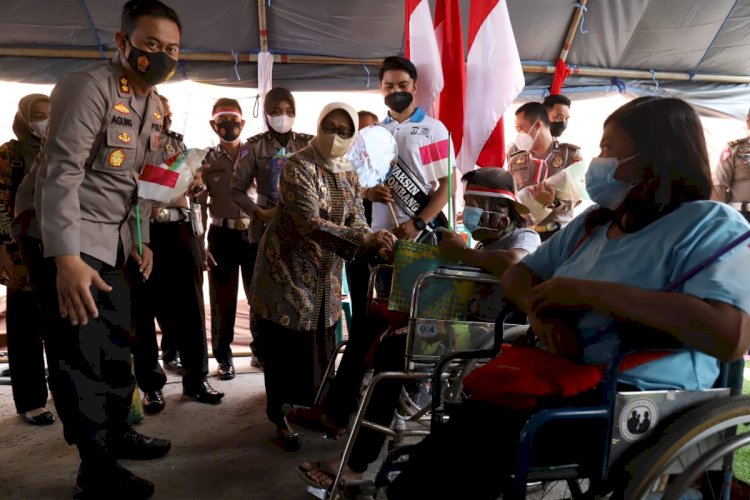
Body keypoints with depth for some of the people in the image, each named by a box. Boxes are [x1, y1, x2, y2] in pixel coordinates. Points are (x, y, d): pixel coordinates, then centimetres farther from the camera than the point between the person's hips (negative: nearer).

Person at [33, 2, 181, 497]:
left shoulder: (156, 106, 11)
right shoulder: (87, 87, -16)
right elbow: (62, 173, -24)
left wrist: (141, 238, 14)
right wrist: (67, 257, -30)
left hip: (117, 242, 9)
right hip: (73, 243, -8)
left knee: (117, 345, 17)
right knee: (80, 355, -3)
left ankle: (117, 431, 34)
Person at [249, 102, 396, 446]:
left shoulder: (349, 175, 5)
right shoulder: (298, 166, -19)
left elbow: (356, 221, -3)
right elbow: (310, 224, -31)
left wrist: (376, 246, -26)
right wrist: (364, 240, -41)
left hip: (325, 275, 7)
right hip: (288, 269, -6)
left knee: (321, 348, 14)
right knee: (287, 348, 1)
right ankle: (283, 417, 18)